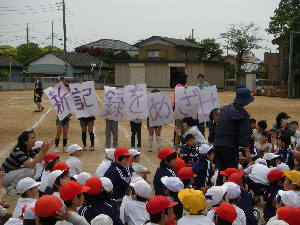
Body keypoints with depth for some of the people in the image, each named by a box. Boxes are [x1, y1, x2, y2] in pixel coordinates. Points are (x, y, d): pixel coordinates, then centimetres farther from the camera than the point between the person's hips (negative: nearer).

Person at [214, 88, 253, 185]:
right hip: (230, 146, -6)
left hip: (217, 144, 7)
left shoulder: (225, 108, 10)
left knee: (221, 170, 18)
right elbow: (244, 134, -14)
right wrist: (247, 151, -10)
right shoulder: (243, 114, -10)